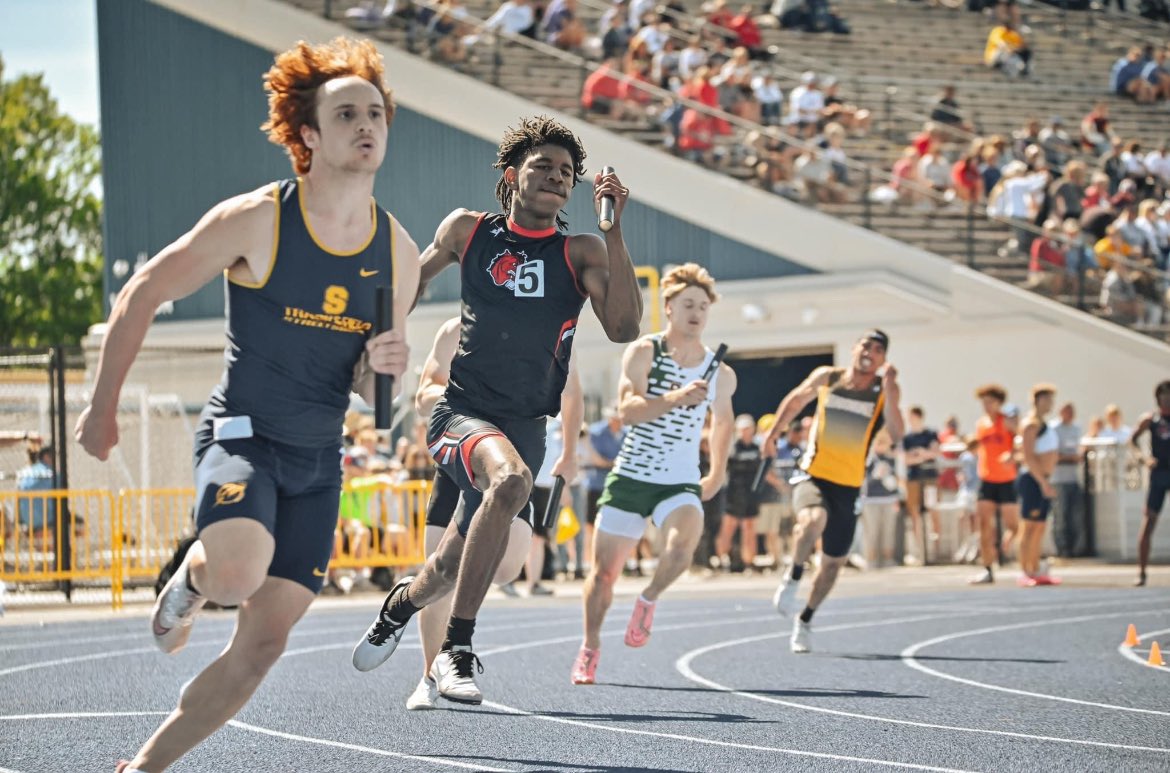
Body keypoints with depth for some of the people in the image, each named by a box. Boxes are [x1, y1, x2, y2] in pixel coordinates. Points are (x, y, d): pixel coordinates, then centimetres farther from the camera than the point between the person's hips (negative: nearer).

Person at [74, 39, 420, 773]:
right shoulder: (255, 221, -14)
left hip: (319, 461, 5)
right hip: (242, 431, -5)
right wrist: (103, 405, 0)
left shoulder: (399, 253, 1)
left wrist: (383, 369, -12)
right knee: (238, 571, -33)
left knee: (262, 644, 3)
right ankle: (190, 580, 4)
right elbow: (140, 296, -4)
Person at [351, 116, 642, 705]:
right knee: (510, 479, -35)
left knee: (453, 566, 9)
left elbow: (623, 329, -15)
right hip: (462, 409, -2)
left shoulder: (581, 253, 0)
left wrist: (613, 231, -19)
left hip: (526, 424, 2)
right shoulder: (467, 230, 3)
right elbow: (413, 282, 20)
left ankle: (401, 602, 49)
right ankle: (456, 651, -28)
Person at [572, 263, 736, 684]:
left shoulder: (720, 375, 2)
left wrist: (716, 475, 23)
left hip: (680, 483, 1)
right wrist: (676, 398, -37)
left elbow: (722, 420, 23)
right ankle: (590, 649, 27)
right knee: (603, 571, 5)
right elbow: (628, 409, -22)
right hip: (630, 476, -1)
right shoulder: (644, 351, -7)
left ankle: (649, 599, -2)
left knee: (683, 542, -31)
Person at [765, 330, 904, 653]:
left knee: (834, 561, 10)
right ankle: (793, 578, -12)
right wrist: (773, 432, 19)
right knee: (814, 520, -35)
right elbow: (795, 400, 20)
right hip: (812, 475, -2)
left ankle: (805, 622, 32)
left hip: (848, 486, 2)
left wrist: (889, 390, -26)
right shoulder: (826, 377, 1)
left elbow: (897, 436, -18)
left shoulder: (885, 390, -3)